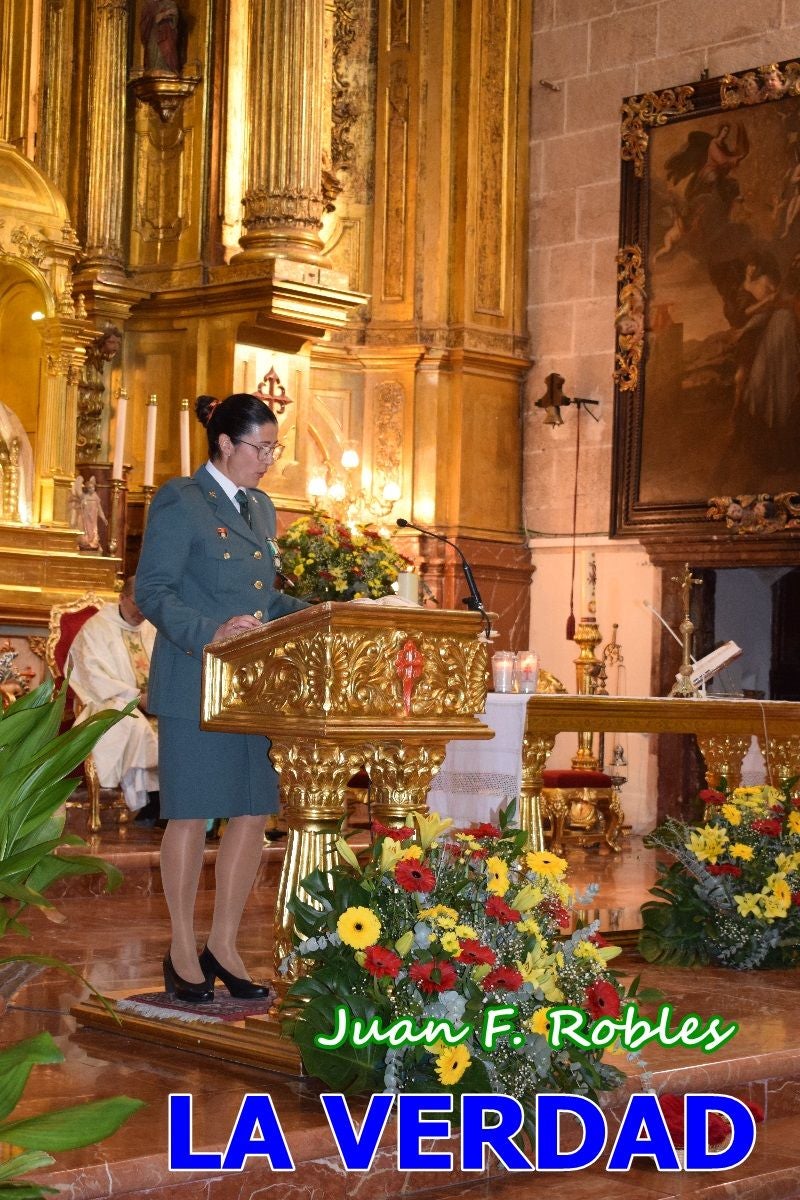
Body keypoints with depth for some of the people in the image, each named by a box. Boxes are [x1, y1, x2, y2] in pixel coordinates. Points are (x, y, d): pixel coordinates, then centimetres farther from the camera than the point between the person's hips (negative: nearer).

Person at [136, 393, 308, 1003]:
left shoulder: (261, 508, 18)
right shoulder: (180, 501, -5)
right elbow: (153, 591, -11)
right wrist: (211, 633, -25)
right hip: (196, 684, -7)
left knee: (254, 813, 5)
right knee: (193, 814, 0)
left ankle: (224, 947, 16)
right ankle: (183, 951, 12)